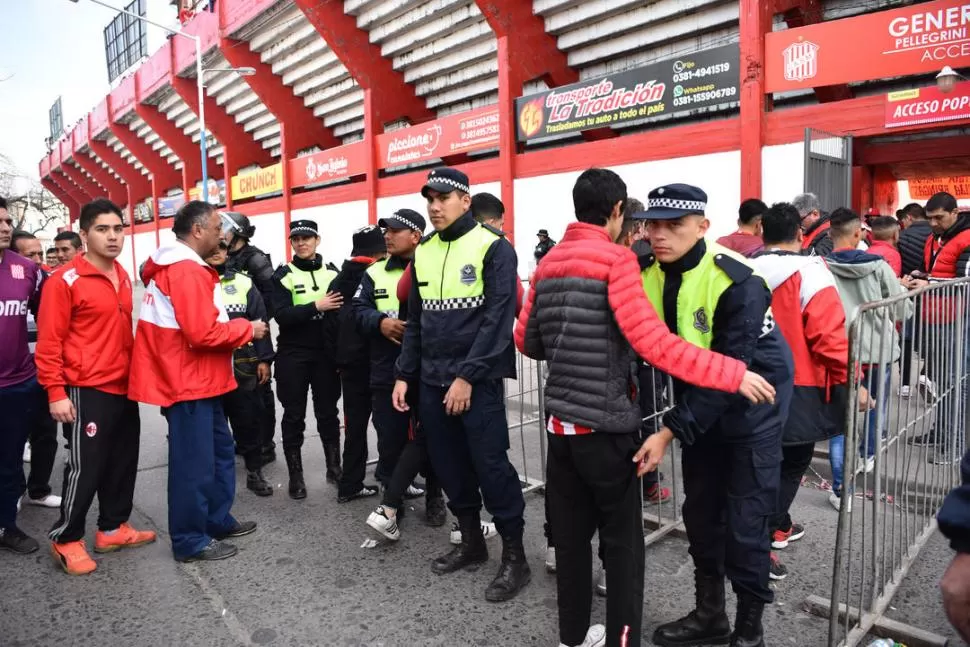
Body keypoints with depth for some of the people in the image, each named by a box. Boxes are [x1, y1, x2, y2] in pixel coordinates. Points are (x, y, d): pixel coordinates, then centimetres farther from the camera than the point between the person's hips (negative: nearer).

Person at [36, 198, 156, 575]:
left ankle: (112, 529, 31)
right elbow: (49, 341, -12)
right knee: (85, 467, 2)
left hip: (123, 389, 7)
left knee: (123, 462, 15)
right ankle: (66, 540, 21)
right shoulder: (65, 280, -12)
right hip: (86, 392, -7)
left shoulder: (123, 277, 10)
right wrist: (56, 392, -15)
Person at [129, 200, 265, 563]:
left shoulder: (174, 267, 14)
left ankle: (218, 520, 32)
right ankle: (190, 541, 14)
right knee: (194, 462, 1)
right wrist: (248, 329, -12)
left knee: (220, 451, 19)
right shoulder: (187, 271, -20)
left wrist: (238, 329, 5)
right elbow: (203, 333, -25)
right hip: (189, 383, -11)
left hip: (199, 380, 11)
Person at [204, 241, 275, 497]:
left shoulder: (243, 282, 6)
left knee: (248, 420, 7)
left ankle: (254, 472, 21)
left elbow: (259, 321, 5)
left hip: (242, 367, 1)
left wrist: (264, 359, 0)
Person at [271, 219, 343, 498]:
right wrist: (316, 307, -24)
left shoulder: (332, 273, 7)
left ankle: (334, 467, 25)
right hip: (293, 356, -2)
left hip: (326, 355, 2)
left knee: (328, 412, 11)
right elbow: (282, 315, -14)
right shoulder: (283, 275, -2)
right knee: (294, 416, 5)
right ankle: (295, 475, 17)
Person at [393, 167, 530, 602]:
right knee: (449, 465, 13)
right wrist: (404, 374, 9)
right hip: (432, 380, 6)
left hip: (478, 380, -6)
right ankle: (471, 542, 31)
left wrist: (467, 376, -17)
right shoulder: (423, 252, 11)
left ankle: (514, 557, 14)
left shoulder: (493, 247, -7)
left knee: (491, 465, -3)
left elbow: (498, 318, -14)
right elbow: (415, 321, 15)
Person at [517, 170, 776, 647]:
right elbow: (654, 343, -21)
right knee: (622, 542, 9)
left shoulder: (548, 263, 7)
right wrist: (733, 374, -17)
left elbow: (526, 342, 12)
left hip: (561, 423, 6)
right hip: (605, 427, -6)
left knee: (570, 534, 17)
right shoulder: (616, 260, -12)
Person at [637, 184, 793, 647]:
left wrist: (670, 431, -32)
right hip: (699, 403, 6)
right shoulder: (647, 277, -9)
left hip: (751, 403, -6)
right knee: (700, 512, 14)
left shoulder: (737, 282, -28)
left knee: (744, 520, 1)